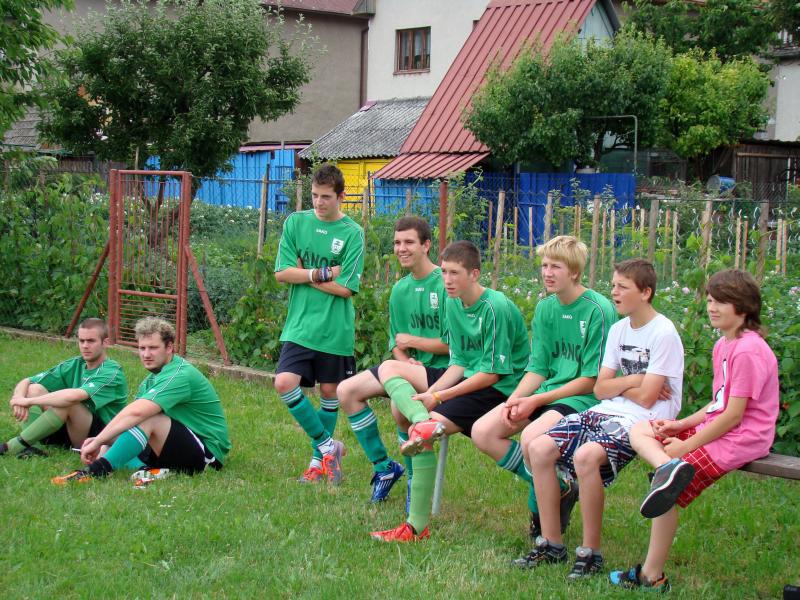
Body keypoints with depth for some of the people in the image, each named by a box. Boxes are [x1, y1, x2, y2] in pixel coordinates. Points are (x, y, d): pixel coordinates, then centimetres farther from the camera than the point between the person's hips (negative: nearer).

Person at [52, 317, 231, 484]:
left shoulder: (180, 375, -20)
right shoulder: (154, 377, 12)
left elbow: (136, 412, -31)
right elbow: (132, 412, 3)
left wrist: (98, 441, -29)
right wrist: (103, 443, -14)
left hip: (208, 454, -10)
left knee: (149, 418, -30)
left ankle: (95, 471, -38)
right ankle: (147, 469, -23)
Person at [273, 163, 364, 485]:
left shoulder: (352, 233, -5)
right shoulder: (295, 222, 3)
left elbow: (346, 287, -10)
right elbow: (282, 273, -3)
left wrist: (305, 275, -7)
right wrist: (322, 273, -12)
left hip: (334, 328, -2)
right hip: (299, 325, 2)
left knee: (329, 391, 8)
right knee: (284, 383, -13)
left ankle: (320, 458, 27)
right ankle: (328, 446, 4)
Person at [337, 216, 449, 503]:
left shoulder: (445, 284, -14)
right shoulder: (400, 290, 9)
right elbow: (396, 342, 13)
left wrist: (411, 341, -8)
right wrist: (404, 359, -10)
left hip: (442, 369, -8)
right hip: (411, 368, 8)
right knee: (346, 390, 0)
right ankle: (384, 467, 10)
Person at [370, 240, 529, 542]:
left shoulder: (496, 308, -19)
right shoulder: (452, 302, 5)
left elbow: (492, 374, -19)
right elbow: (459, 363, 7)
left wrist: (437, 397, -19)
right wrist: (427, 394, -11)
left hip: (499, 389, -9)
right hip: (467, 378, 9)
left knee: (422, 432, -26)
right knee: (389, 368, 1)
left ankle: (417, 526, -17)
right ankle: (424, 421, -26)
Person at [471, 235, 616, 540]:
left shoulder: (599, 310, -13)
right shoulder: (545, 308, 9)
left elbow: (591, 380, -14)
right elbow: (537, 369, 9)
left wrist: (535, 401, -16)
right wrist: (514, 400, -11)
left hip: (584, 397, -8)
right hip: (547, 392, 8)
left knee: (531, 438, -34)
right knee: (483, 432, -9)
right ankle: (556, 487, 2)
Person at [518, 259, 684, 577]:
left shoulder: (663, 333, -10)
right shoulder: (618, 329, 14)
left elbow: (646, 398, -14)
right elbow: (600, 389, 11)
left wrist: (618, 384, 2)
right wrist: (631, 381, -4)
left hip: (644, 420, -8)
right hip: (608, 412, 8)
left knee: (586, 455, -34)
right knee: (539, 448, -10)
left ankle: (590, 552, -20)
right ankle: (551, 544, -1)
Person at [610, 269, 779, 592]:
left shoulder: (748, 350, -18)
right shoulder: (722, 345, 13)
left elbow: (733, 415, -20)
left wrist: (687, 445, -15)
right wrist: (681, 425, 4)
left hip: (741, 440, -10)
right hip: (716, 427, 10)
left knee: (667, 493, -18)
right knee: (639, 430, 4)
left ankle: (653, 577, -9)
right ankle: (669, 467, -27)